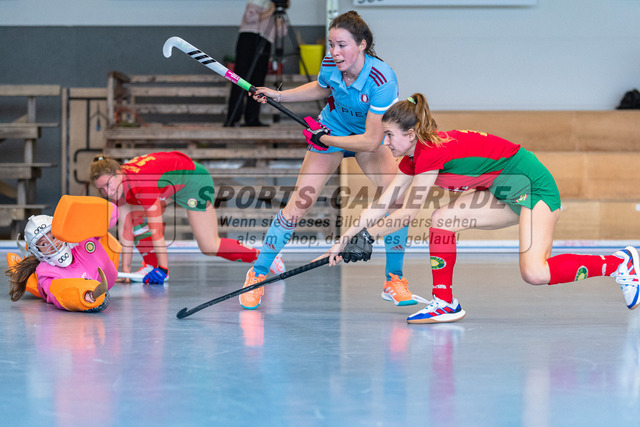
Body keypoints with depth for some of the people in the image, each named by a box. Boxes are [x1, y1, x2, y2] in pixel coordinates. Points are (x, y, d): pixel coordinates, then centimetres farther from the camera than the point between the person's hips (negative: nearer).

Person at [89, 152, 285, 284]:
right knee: (133, 217, -4)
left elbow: (156, 227, -37)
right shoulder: (119, 185, -14)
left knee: (209, 248, -9)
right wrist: (125, 268, -14)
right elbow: (125, 227, -11)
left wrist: (163, 267, -36)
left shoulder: (142, 183, -38)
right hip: (169, 186, 8)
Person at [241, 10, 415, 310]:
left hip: (368, 139, -1)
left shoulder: (382, 79, -35)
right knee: (298, 206, -7)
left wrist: (326, 139, -27)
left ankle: (393, 280, 3)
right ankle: (258, 273, 8)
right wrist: (278, 96, 1)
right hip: (330, 132, 1)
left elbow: (371, 140, -33)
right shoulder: (329, 66, -21)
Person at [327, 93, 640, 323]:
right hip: (503, 193, 9)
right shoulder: (413, 158, 5)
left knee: (534, 274, -18)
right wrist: (345, 240, 2)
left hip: (533, 183, -9)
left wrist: (368, 235, -13)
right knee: (443, 218, -7)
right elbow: (382, 205, 6)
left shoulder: (432, 152, -22)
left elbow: (408, 213, -21)